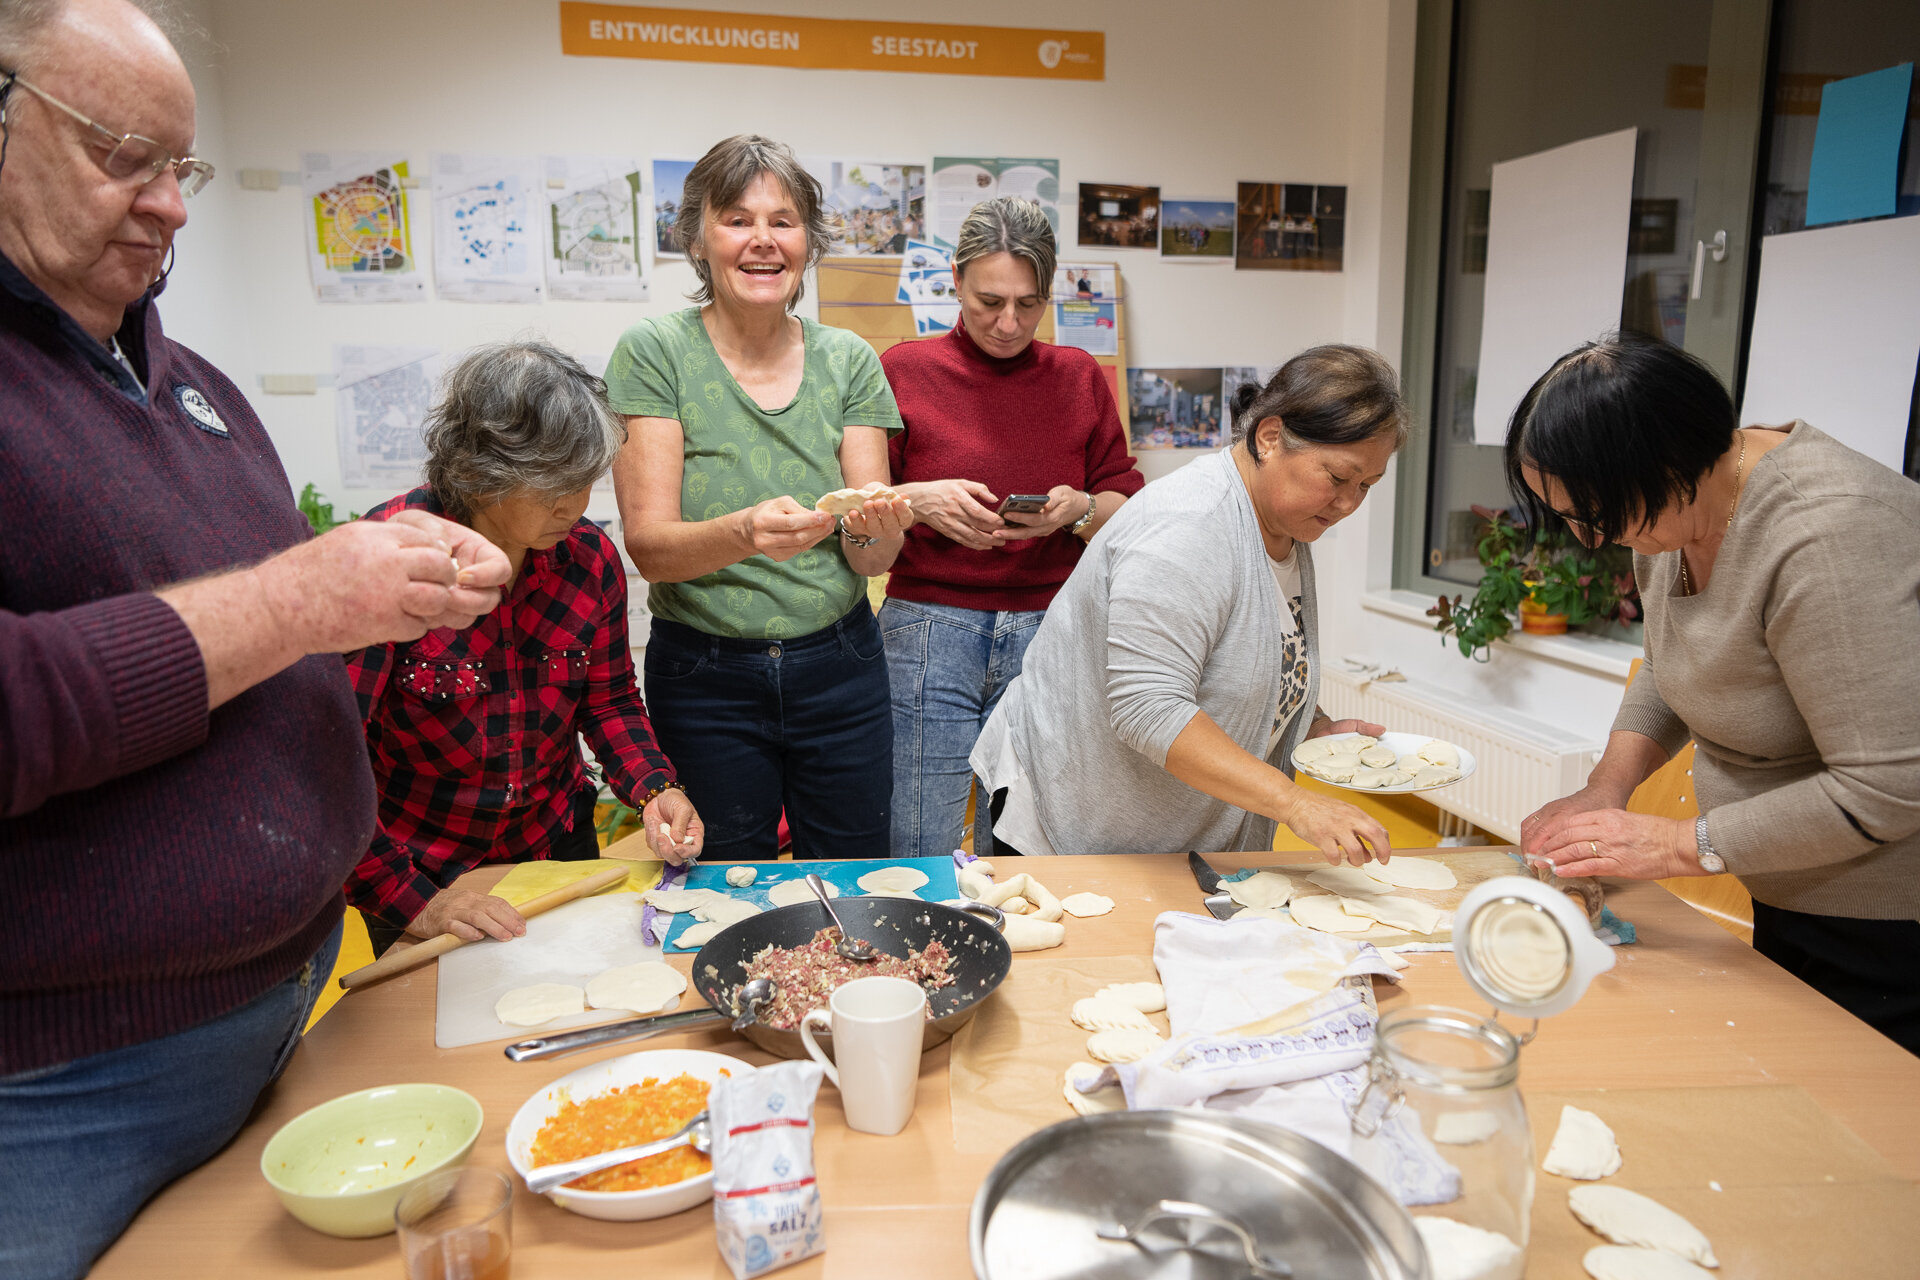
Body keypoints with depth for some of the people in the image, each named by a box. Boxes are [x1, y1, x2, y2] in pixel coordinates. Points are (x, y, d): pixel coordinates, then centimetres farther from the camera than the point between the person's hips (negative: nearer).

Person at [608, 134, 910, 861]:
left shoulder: (848, 360, -1)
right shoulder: (655, 353, -7)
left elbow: (872, 559, -4)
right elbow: (648, 545, -14)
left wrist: (876, 531, -28)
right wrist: (744, 532, -34)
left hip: (838, 667, 2)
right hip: (704, 676, -2)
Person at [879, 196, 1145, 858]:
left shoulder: (1080, 378, 9)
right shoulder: (904, 370, 2)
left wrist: (1078, 509, -12)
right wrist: (918, 500, -16)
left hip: (1047, 635, 2)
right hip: (927, 632, -2)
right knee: (917, 861, 2)